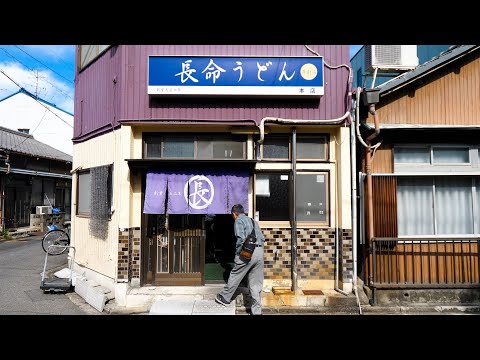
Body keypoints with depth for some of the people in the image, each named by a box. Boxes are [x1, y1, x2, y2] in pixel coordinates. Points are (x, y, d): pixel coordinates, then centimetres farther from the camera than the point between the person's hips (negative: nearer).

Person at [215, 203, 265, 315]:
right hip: (259, 251, 7)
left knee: (234, 276, 12)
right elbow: (262, 238, 17)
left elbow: (241, 238, -14)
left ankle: (225, 298, 29)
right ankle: (257, 311, 13)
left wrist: (237, 252, -4)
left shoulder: (238, 220, 1)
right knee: (256, 283, 10)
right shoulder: (252, 220, 23)